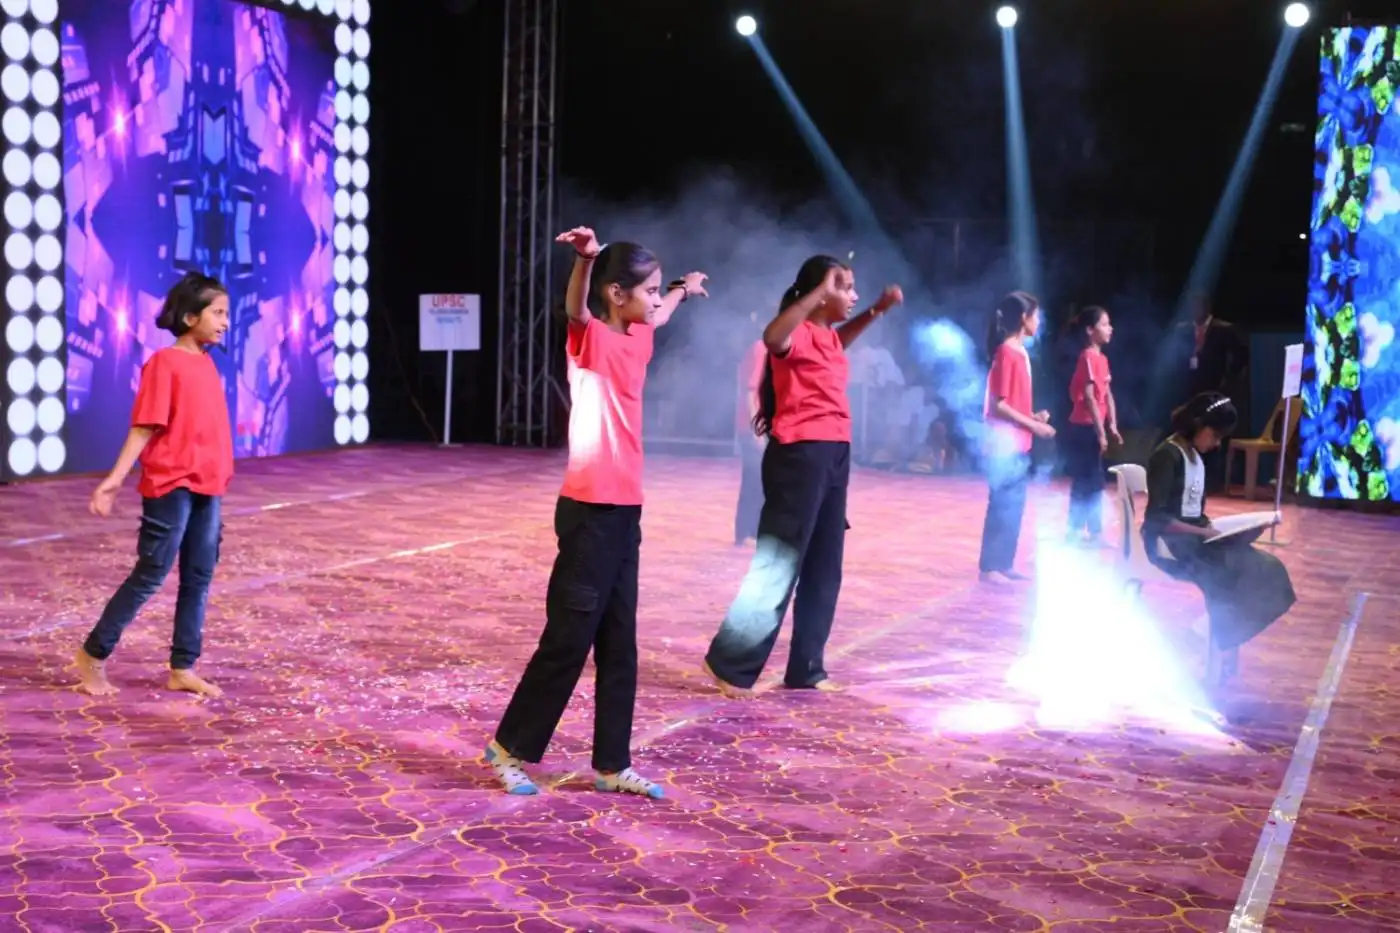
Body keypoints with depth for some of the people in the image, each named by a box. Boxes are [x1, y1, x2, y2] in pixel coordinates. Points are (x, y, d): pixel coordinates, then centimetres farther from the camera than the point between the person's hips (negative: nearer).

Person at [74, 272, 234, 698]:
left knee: (199, 578, 8)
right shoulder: (164, 363, -11)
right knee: (151, 575, -2)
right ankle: (92, 654, 12)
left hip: (207, 488, 7)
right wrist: (114, 479, -21)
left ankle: (183, 668, 15)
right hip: (171, 486, -7)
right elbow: (144, 428, -14)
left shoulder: (207, 364, 11)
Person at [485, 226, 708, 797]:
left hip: (625, 511, 8)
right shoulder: (591, 339, -10)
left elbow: (659, 314, 37)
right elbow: (576, 309, -33)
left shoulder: (636, 339, 13)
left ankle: (612, 765, 17)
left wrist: (685, 289, 54)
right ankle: (510, 749, 12)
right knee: (569, 638, -2)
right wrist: (586, 258, -52)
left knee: (619, 645, 10)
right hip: (590, 513, -8)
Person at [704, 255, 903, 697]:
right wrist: (820, 293, -38)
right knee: (779, 563, -7)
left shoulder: (826, 336, 14)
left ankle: (806, 669, 19)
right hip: (801, 454, -10)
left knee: (824, 569, 12)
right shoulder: (799, 334, -12)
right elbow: (771, 337, -38)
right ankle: (731, 663, 0)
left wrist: (878, 310, 30)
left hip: (833, 455, 10)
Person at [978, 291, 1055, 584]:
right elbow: (998, 404, -17)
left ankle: (1004, 564, 17)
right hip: (1006, 444, -9)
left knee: (1015, 505, 11)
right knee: (1002, 505, -5)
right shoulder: (1006, 353, -13)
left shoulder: (1020, 352, 14)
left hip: (1020, 444, 9)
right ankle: (989, 567, 1)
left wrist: (1034, 416, 5)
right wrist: (1032, 425, -15)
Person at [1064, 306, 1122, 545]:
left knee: (1084, 482, 12)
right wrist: (1101, 432, -20)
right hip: (1084, 428, -9)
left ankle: (1076, 531, 17)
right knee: (1091, 482, -6)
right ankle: (1093, 532, -1)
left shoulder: (1101, 358, 13)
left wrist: (1112, 427, 8)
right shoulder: (1088, 358, -15)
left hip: (1091, 428, 9)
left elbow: (1107, 395, 14)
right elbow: (1088, 397, -20)